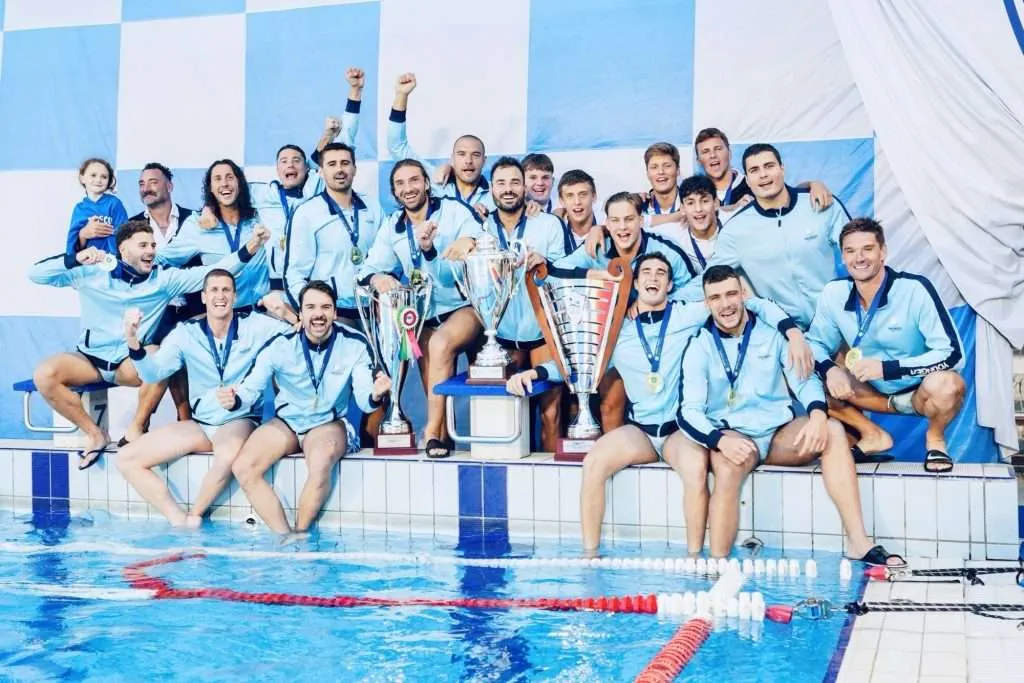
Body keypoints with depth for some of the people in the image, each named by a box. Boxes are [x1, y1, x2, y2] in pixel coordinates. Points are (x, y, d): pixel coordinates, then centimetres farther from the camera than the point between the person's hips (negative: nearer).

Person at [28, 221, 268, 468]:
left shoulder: (163, 278, -2)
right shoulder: (93, 272, -6)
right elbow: (36, 274, -9)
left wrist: (248, 249, -22)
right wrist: (75, 259, -26)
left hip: (131, 363, 0)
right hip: (90, 360, 0)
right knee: (45, 374, -27)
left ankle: (136, 428, -13)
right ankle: (94, 433, -10)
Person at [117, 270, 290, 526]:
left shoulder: (255, 326, -5)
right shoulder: (186, 333, 2)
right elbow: (153, 373, -7)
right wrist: (133, 343, -24)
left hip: (240, 420, -4)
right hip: (199, 424, 4)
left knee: (229, 453, -40)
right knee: (127, 459, -9)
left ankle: (194, 517, -15)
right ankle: (180, 521, -11)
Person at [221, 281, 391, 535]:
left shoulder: (355, 344, -10)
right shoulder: (279, 345, -9)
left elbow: (363, 400, -14)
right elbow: (250, 389, -10)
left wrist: (375, 395, -39)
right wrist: (235, 400, -35)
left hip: (329, 423, -2)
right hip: (286, 421, 3)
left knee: (321, 461, -37)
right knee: (243, 467, -22)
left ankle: (299, 534, -16)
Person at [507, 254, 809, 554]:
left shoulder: (688, 315, 2)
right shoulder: (617, 329, 9)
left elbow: (751, 304, 0)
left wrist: (791, 330, -15)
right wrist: (535, 371, -5)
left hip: (682, 427, -2)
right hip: (639, 429, 2)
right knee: (594, 463, -26)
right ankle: (589, 555, -15)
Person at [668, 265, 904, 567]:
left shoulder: (772, 333, 7)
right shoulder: (699, 348, 0)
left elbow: (804, 380, 3)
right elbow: (690, 411, -9)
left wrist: (817, 413, -21)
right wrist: (720, 439, -29)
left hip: (780, 434, 3)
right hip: (733, 439, -3)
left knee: (833, 431, -24)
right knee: (728, 465, -36)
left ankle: (858, 542, -28)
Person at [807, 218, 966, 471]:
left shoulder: (915, 290, -24)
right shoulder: (833, 293, -11)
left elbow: (952, 354, -25)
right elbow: (816, 343, 0)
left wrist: (885, 368, -32)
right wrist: (829, 369, -24)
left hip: (918, 390, -4)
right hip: (870, 390, 4)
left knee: (946, 386, -37)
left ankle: (935, 437, -3)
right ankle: (873, 436, -3)